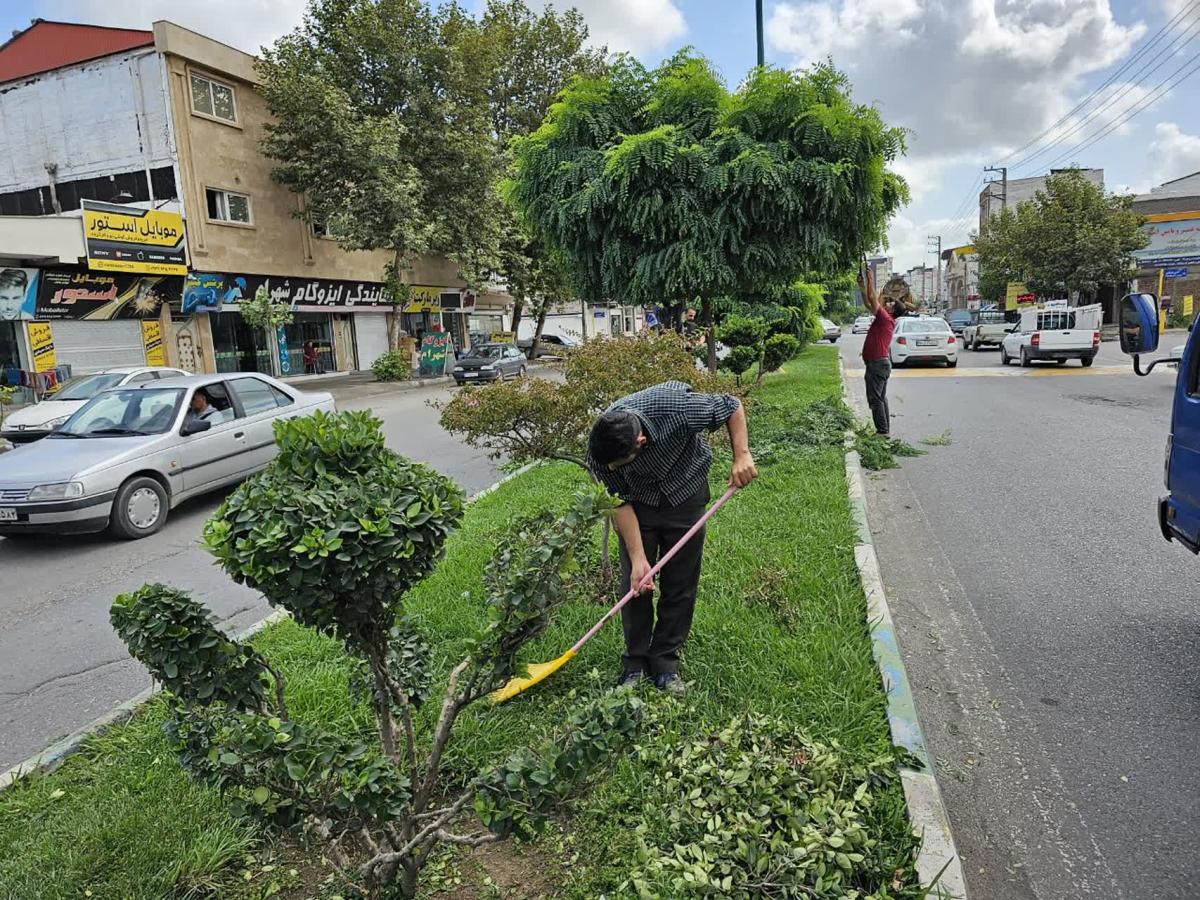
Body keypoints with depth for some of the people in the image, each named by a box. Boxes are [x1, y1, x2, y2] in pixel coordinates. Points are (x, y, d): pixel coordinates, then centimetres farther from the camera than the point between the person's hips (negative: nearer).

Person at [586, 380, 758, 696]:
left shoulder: (676, 408, -38)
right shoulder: (600, 452, -30)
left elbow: (732, 405, -20)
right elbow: (620, 502, -18)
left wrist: (742, 456, -27)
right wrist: (638, 558, -23)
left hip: (685, 494, -1)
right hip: (639, 501, 1)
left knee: (680, 584, 1)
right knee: (635, 583, -2)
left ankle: (665, 663, 14)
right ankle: (636, 663, 15)